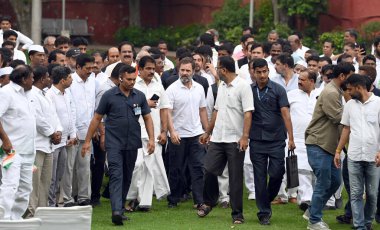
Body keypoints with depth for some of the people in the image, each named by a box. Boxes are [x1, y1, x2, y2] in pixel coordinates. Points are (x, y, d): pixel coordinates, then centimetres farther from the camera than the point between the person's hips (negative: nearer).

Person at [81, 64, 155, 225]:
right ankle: (116, 211, -25)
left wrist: (151, 138, -3)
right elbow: (97, 118, 2)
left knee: (126, 177, 11)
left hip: (132, 144, 4)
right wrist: (87, 141, 0)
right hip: (114, 143, -4)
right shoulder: (109, 96, -3)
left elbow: (147, 118, 11)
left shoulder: (139, 96, 6)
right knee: (116, 175, -15)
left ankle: (120, 209, 23)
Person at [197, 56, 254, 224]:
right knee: (209, 170, 5)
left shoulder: (242, 86, -10)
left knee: (235, 178, 0)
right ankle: (209, 202, 27)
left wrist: (245, 137, -24)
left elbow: (248, 113, -16)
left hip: (235, 140, -7)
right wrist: (207, 132, 22)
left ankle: (237, 214, 7)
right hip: (217, 139, 7)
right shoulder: (221, 86, 14)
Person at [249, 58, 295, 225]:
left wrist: (291, 138, -15)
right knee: (260, 177, 2)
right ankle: (263, 213, 10)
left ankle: (267, 201, 21)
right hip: (257, 141, 2)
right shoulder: (249, 91, 6)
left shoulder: (278, 90, -2)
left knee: (276, 174, -5)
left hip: (276, 140, -2)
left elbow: (285, 114, -8)